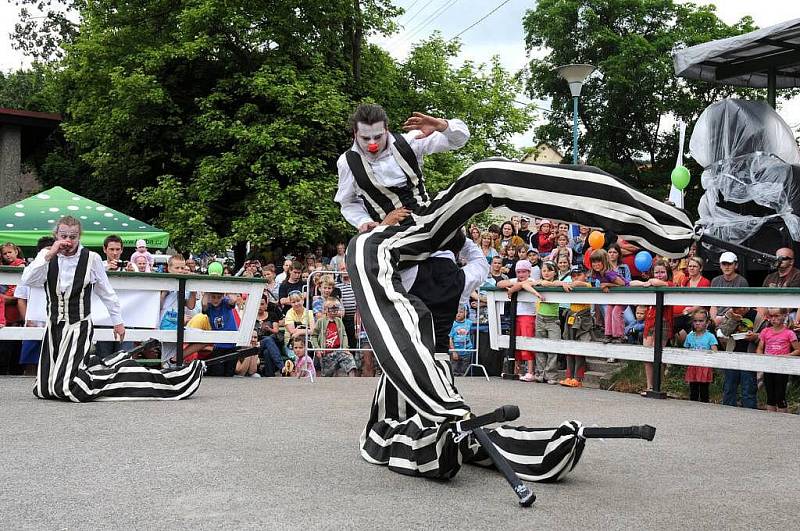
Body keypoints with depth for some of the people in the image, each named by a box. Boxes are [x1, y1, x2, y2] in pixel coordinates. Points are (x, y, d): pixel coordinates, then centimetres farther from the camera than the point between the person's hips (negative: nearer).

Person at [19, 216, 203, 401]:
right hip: (53, 326, 5)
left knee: (65, 386, -20)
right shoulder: (46, 256, -1)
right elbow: (27, 281, -16)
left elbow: (106, 293, 3)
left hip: (79, 327, -5)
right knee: (44, 388, 12)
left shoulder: (91, 258, -8)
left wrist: (118, 321, 10)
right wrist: (49, 256, -23)